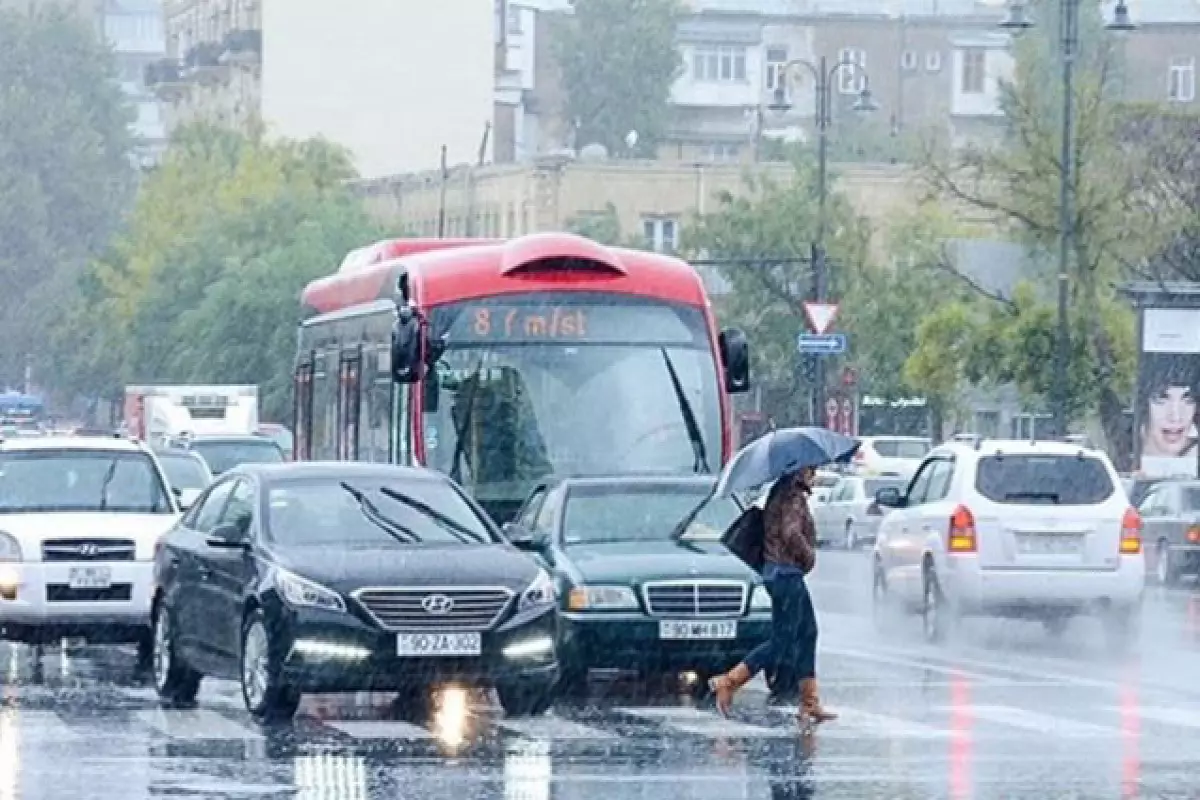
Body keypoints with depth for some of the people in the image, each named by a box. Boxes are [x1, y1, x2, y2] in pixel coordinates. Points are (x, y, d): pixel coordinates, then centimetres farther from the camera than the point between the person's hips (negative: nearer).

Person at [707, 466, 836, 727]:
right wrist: (809, 555, -13)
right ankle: (728, 683, -8)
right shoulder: (794, 497, -15)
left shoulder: (781, 494, 14)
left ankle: (809, 703, 13)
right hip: (785, 573, -11)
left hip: (782, 572, 11)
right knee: (782, 642, -7)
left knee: (807, 634, 12)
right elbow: (791, 532, -28)